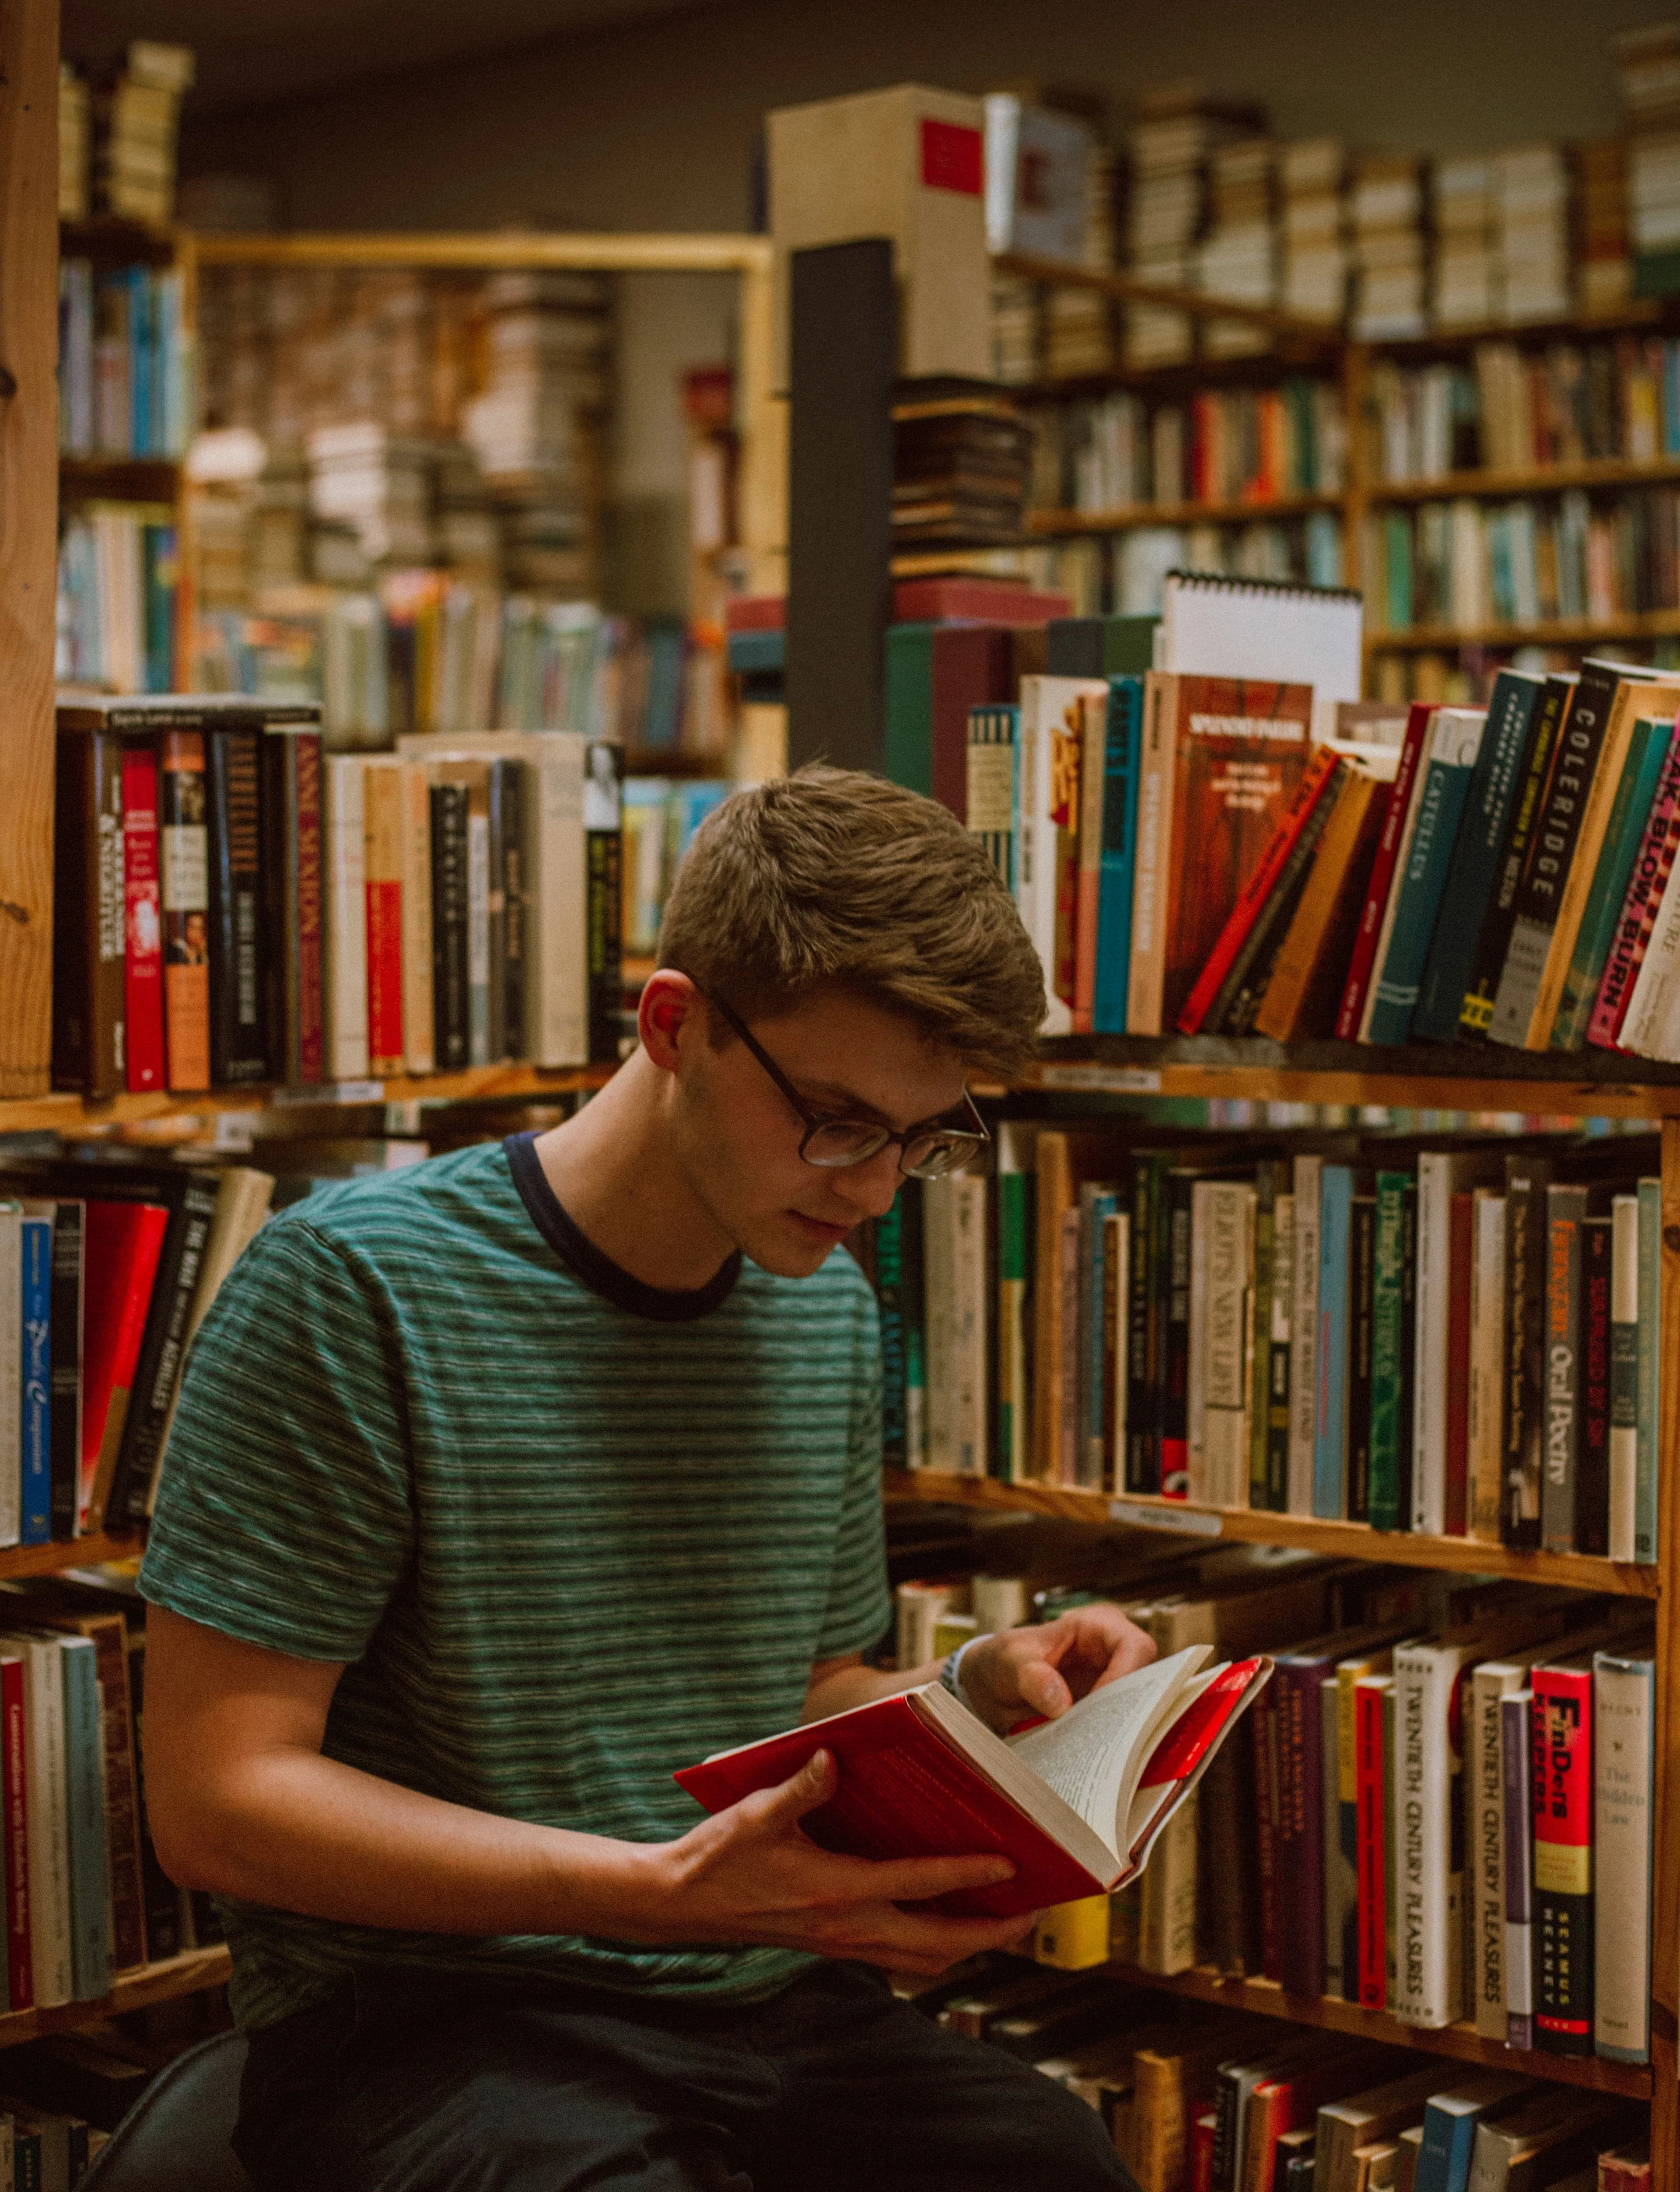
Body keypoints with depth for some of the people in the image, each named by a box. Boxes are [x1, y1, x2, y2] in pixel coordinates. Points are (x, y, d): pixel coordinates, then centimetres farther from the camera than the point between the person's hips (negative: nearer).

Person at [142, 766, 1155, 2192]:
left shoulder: (829, 1309, 12)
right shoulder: (356, 1285, -9)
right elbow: (217, 1797, -12)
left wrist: (977, 1692, 0)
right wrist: (659, 1889, -22)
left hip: (772, 2011, 6)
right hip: (427, 2013, -6)